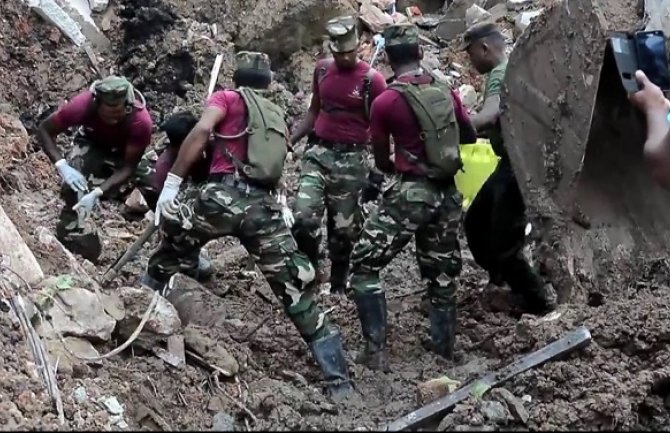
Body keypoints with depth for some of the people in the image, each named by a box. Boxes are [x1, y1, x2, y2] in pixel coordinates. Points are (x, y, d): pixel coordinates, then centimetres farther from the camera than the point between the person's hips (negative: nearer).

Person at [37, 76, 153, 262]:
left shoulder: (140, 121, -39)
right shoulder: (83, 105, -36)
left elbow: (128, 167, -32)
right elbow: (44, 130, -23)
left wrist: (97, 192, -46)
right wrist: (62, 165, -39)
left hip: (125, 151, 1)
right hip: (91, 142, -1)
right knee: (75, 185, -26)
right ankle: (74, 238, -13)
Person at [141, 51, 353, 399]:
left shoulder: (227, 98, 14)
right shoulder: (277, 117, 30)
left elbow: (202, 130, -5)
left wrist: (171, 182, -6)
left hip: (224, 195, -4)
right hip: (265, 205, 4)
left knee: (171, 249, 25)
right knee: (297, 293, 5)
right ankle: (340, 382, 4)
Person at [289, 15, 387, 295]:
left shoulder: (372, 80, -8)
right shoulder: (322, 69, 6)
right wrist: (289, 140, 9)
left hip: (350, 158, -3)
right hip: (318, 151, 3)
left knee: (344, 227, 5)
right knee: (303, 217, -11)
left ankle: (338, 285, 21)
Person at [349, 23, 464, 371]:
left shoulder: (385, 102, -11)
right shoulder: (446, 91, 4)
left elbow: (381, 161, 2)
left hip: (411, 193, -6)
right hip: (448, 192, 6)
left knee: (364, 265, 4)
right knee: (441, 274, 16)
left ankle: (376, 352, -3)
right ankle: (444, 352, 22)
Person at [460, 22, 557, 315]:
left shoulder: (500, 74, -18)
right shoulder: (510, 69, 15)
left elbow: (488, 116, -37)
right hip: (511, 163, 11)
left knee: (504, 243, -6)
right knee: (475, 223, 17)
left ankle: (541, 300, 9)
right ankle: (502, 281, 33)